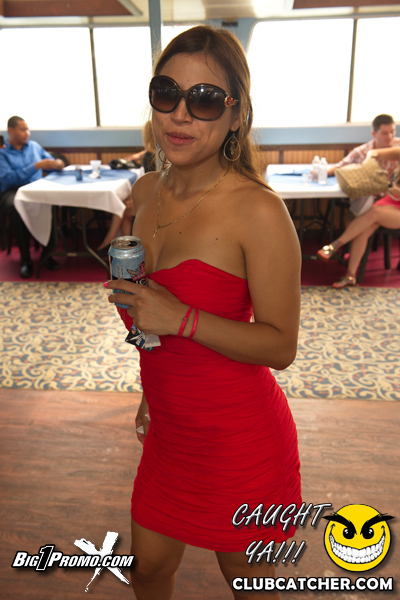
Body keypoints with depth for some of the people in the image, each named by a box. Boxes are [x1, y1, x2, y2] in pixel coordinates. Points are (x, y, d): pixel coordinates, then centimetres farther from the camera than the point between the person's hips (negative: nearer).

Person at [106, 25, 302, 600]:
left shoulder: (258, 211, -21)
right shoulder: (146, 192, 0)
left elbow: (281, 345, -17)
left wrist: (183, 319, -28)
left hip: (237, 438, -6)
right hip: (169, 426, 6)